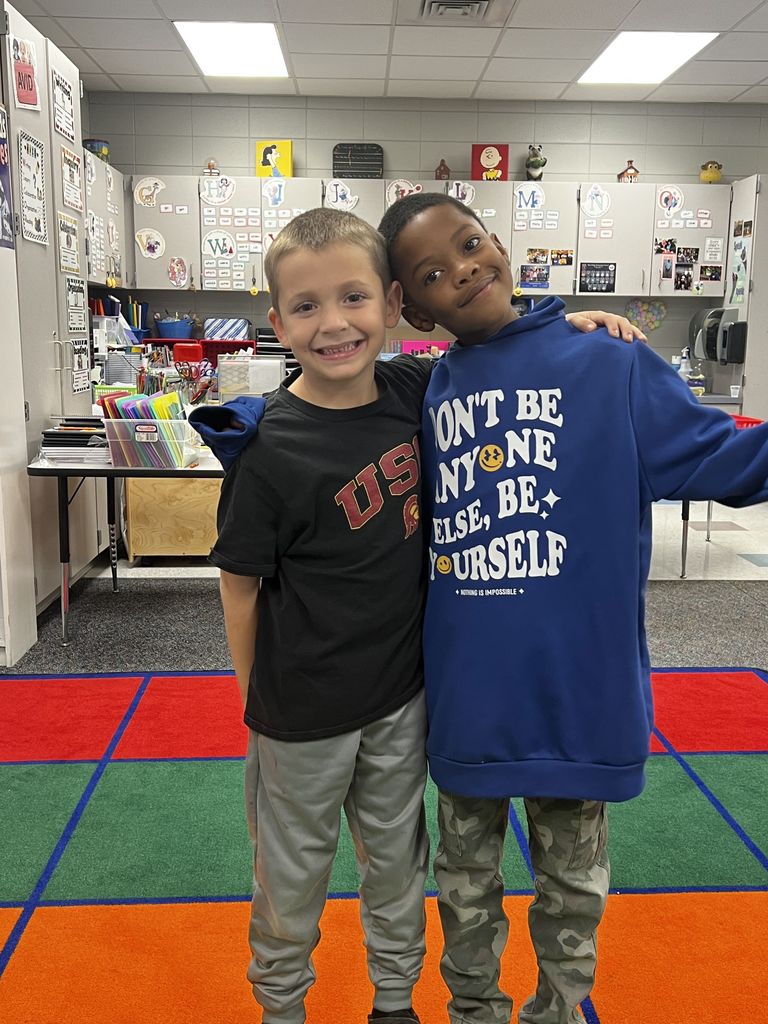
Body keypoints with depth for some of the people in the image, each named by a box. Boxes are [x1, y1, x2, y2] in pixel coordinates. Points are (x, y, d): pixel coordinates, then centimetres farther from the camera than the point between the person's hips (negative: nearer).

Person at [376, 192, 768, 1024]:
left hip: (579, 685, -2)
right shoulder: (423, 397, 0)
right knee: (466, 877, 23)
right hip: (467, 695, 2)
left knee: (571, 882, 22)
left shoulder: (612, 367, -8)